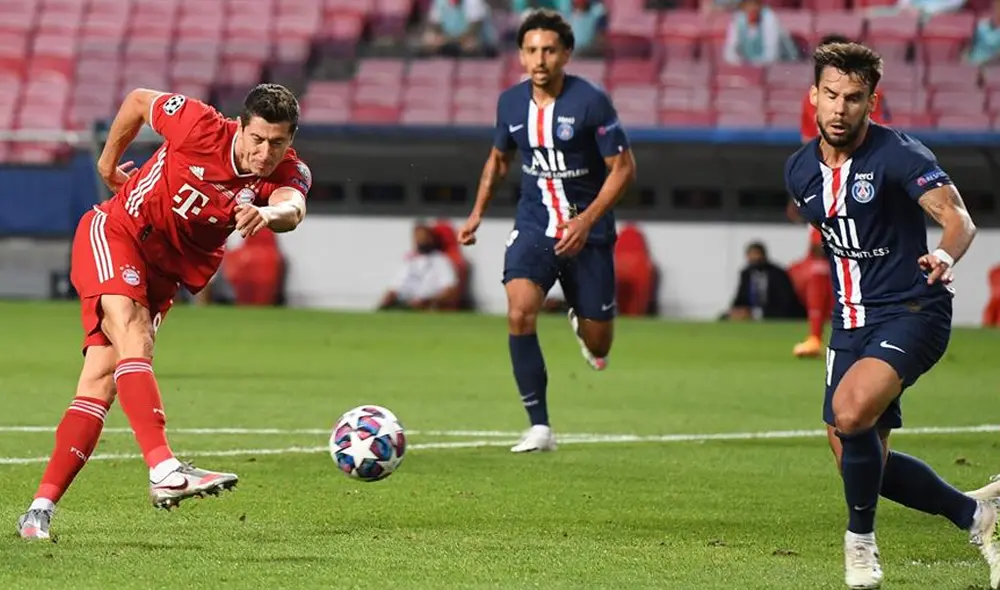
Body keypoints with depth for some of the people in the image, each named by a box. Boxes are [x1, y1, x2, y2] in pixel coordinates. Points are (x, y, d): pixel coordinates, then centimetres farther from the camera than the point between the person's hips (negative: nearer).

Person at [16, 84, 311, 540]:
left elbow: (293, 208, -37)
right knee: (132, 337, -29)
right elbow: (138, 100, 0)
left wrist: (269, 213, -61)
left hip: (163, 274, 4)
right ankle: (163, 469, -45)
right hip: (114, 233, -4)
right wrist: (107, 163, 12)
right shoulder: (202, 127, -18)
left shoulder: (288, 175, -13)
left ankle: (41, 510, -3)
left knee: (100, 384, -3)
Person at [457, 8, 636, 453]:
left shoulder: (591, 102, -15)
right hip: (533, 225, 2)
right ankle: (539, 428, -15)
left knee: (597, 350, 5)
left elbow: (623, 167, -11)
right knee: (520, 313, -23)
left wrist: (586, 221, -21)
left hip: (587, 232, -2)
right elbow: (498, 157, 20)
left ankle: (580, 319, 45)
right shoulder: (511, 103, 0)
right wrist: (478, 212, 14)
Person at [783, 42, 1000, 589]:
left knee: (851, 411, -31)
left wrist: (944, 255, -48)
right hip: (851, 320, 7)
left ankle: (859, 541, -8)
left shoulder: (898, 154, -15)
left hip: (911, 312, -7)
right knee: (859, 461, 5)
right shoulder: (799, 169, 5)